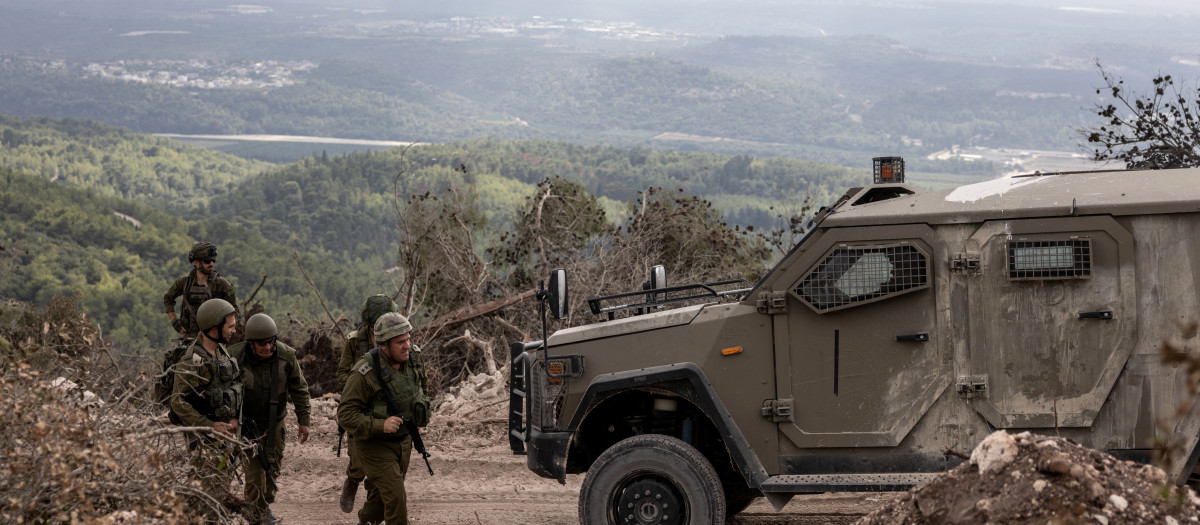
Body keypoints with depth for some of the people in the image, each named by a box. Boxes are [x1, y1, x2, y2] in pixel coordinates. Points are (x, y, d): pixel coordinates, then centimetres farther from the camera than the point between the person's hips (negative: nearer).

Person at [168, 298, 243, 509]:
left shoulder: (222, 351, 5)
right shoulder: (191, 361, -22)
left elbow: (235, 386, 15)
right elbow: (179, 402, -24)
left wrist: (235, 418, -1)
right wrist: (210, 426, -23)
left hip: (225, 430, 8)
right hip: (205, 436, -8)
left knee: (224, 483, 18)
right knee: (211, 490, -5)